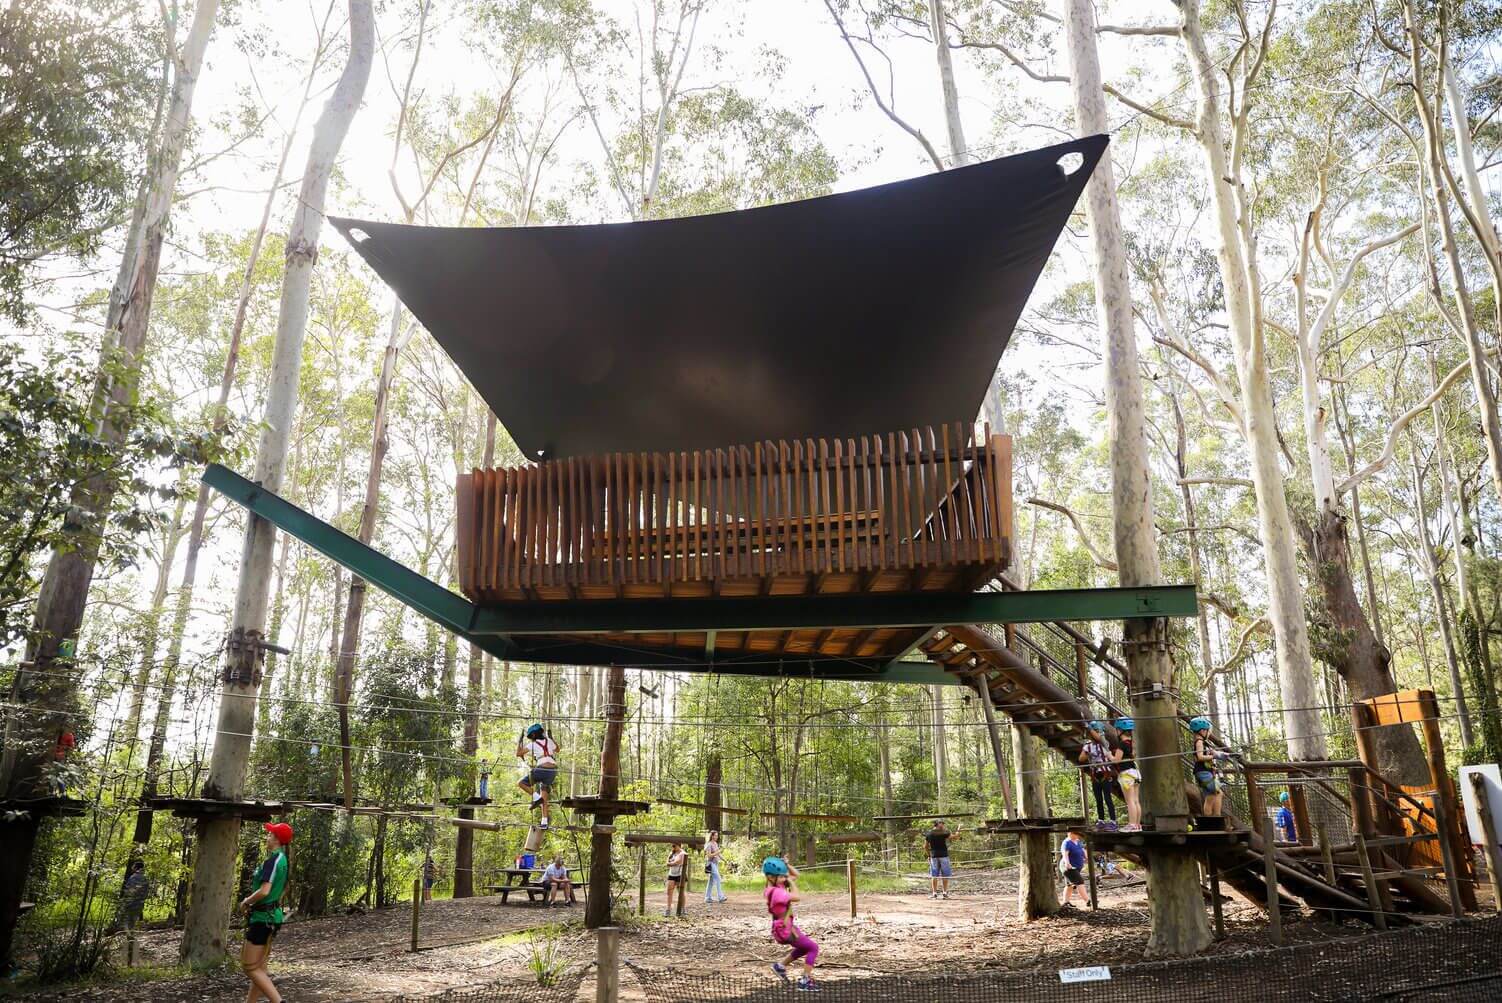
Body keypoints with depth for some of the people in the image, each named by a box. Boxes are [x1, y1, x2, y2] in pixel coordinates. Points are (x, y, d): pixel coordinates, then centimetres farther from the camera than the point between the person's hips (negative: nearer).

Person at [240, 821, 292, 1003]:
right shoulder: (283, 860, 11)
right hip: (272, 915, 10)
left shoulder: (272, 860, -18)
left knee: (251, 968, -5)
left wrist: (246, 902, -10)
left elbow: (264, 891, -28)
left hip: (263, 917, -9)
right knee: (259, 967, 14)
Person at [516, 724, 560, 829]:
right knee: (544, 798, 14)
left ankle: (536, 797, -6)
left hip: (542, 769, -6)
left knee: (522, 783, 13)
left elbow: (518, 754, 6)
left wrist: (520, 740, 17)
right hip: (553, 771, 6)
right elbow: (557, 749, 36)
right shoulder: (549, 741, 16)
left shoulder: (533, 744, 3)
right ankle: (544, 822, 7)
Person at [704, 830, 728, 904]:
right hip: (711, 863, -9)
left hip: (716, 863, 9)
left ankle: (708, 898, 14)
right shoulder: (709, 844, -12)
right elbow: (709, 855, -18)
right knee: (718, 880, -14)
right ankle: (720, 897, -16)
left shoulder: (716, 844, 14)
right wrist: (718, 852, -22)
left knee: (711, 881, 10)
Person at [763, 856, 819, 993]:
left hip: (786, 927, 10)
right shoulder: (776, 892, -27)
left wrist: (786, 865, -4)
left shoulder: (778, 886, 2)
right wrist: (790, 881, -18)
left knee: (805, 946, 27)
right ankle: (805, 981, -4)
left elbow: (796, 875, 9)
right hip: (785, 930, -10)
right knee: (813, 948, -3)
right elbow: (796, 897, -27)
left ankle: (781, 965, 31)